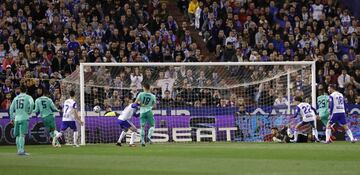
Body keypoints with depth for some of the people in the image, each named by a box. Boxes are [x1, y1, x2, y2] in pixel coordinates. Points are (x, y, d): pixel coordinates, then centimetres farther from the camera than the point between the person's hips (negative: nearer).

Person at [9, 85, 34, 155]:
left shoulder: (16, 98, 15)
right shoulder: (28, 97, 1)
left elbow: (11, 108, 16)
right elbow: (31, 103, -18)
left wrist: (12, 118, 23)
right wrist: (30, 112, -3)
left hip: (17, 118, 4)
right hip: (24, 118, -4)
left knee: (18, 135, 12)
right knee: (22, 135, -12)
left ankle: (19, 150, 14)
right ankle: (21, 150, -21)